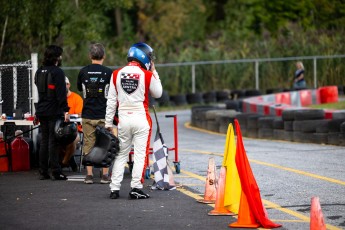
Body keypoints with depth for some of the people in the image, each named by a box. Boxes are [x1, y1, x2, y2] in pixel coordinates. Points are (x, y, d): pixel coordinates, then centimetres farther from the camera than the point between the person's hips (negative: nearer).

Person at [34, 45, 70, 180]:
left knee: (44, 141, 11)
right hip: (54, 112, -7)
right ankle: (56, 172, -5)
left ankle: (43, 172, 12)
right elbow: (61, 93, -17)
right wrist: (65, 110, -16)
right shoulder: (57, 72, -11)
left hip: (42, 111, 7)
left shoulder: (39, 71, 13)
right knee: (53, 141, -6)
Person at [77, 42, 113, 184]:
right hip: (104, 114, -2)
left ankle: (89, 175, 6)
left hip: (87, 115, 2)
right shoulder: (108, 72, -7)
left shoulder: (83, 72, -1)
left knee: (88, 144, 7)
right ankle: (105, 175, 6)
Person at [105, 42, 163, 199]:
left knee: (121, 155, 11)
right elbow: (158, 93, 9)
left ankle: (114, 188, 10)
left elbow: (111, 101, 5)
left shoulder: (117, 74, 2)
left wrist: (108, 122, 12)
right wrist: (154, 72, 14)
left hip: (123, 119, 3)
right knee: (140, 154, 2)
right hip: (141, 118, -3)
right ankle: (136, 189, 0)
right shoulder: (147, 75, -8)